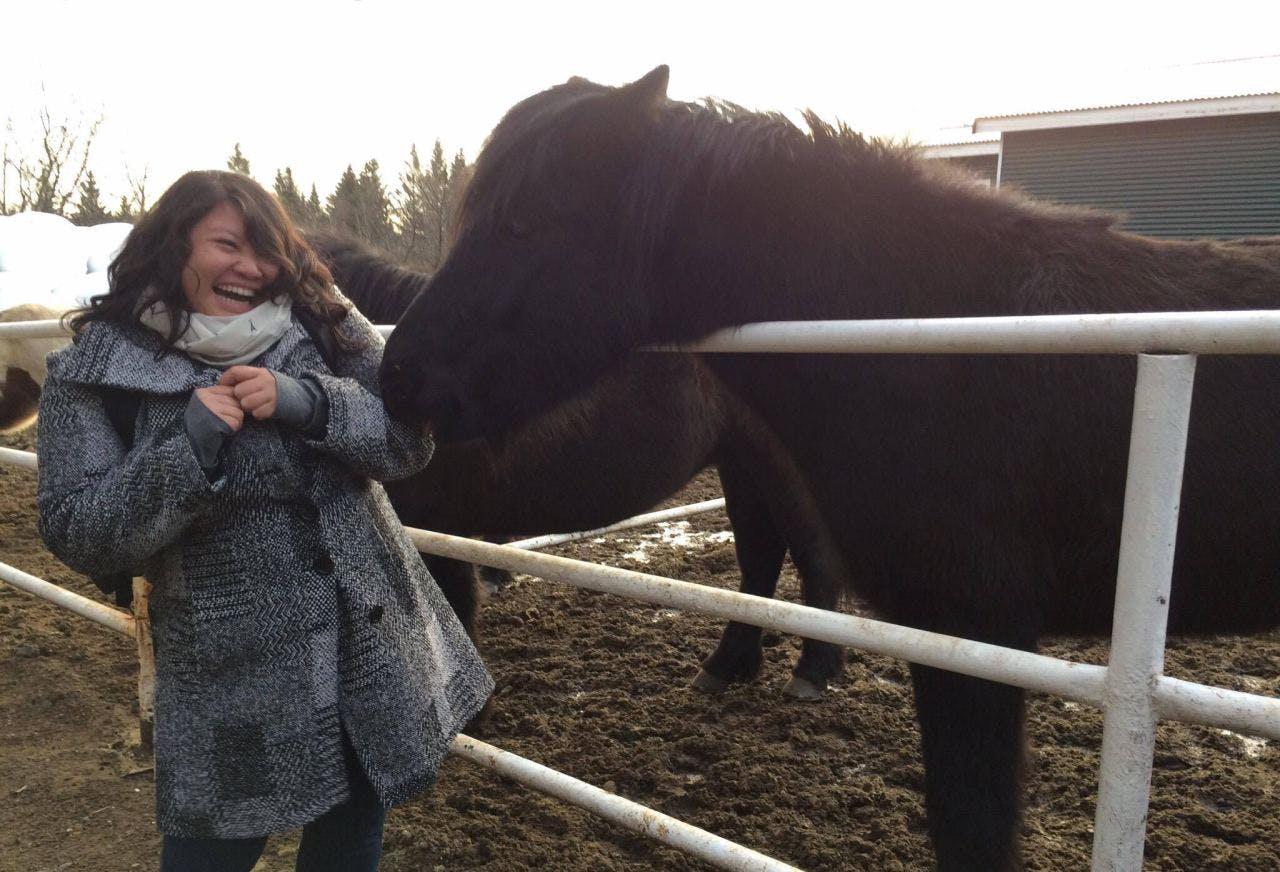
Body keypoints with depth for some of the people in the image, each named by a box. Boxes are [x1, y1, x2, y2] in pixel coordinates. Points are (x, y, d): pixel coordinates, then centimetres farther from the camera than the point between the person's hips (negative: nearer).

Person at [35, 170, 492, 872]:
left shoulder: (324, 328, 0)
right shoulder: (92, 373, -4)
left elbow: (410, 439, -6)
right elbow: (77, 536, -9)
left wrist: (306, 401, -23)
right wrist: (189, 446, -23)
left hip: (370, 640, 3)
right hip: (231, 670, -2)